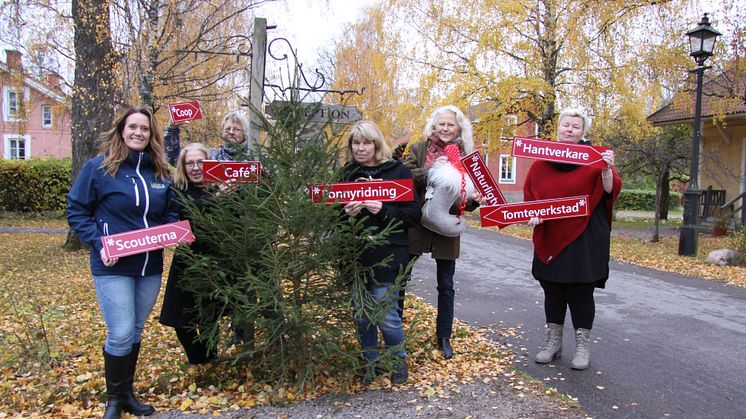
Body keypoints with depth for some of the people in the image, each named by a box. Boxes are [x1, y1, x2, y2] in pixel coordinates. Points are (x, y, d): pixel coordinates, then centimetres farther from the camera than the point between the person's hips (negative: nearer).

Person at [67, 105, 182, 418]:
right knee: (121, 335, -4)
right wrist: (99, 244, -14)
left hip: (150, 266, 5)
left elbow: (171, 214, 17)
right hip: (113, 267, -4)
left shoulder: (160, 173, 7)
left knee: (135, 333, 15)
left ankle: (127, 393, 32)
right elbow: (76, 211, -3)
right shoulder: (99, 167, -6)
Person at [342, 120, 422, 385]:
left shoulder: (398, 172, -2)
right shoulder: (347, 173, 9)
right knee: (361, 313, 11)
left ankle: (399, 360, 27)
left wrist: (383, 211, -20)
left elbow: (413, 214, -6)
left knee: (386, 314, 1)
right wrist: (346, 213, -8)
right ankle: (370, 362, 31)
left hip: (387, 255, -4)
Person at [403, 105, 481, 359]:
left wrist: (474, 200, -18)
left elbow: (466, 195, 3)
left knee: (446, 285, 10)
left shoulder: (465, 155, 2)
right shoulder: (418, 149, 0)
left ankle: (444, 336, 26)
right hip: (416, 224, 0)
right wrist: (432, 171, -26)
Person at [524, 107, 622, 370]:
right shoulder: (541, 161, 6)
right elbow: (530, 195, 9)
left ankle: (583, 346, 18)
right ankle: (553, 343, 25)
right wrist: (532, 215, -7)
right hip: (549, 238, 3)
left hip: (584, 238, -3)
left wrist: (607, 170, -25)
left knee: (580, 292, 3)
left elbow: (610, 191, -8)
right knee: (552, 290, 11)